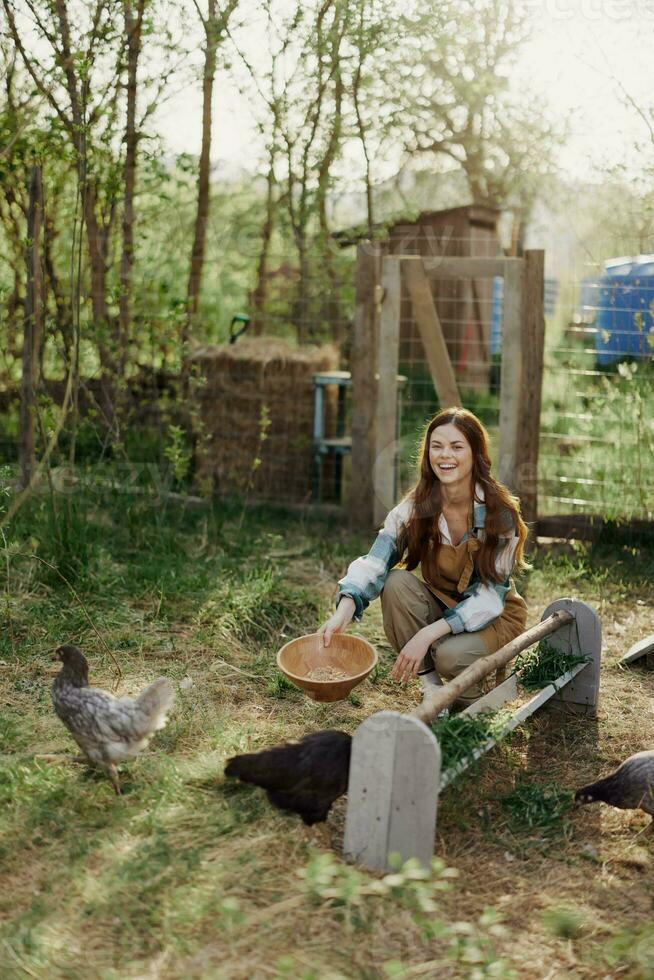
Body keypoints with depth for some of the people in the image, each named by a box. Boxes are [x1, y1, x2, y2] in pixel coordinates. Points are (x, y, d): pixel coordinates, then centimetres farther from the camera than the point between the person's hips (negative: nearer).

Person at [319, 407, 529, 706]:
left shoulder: (499, 514, -21)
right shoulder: (414, 508, -13)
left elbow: (490, 596, -24)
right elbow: (373, 565, -23)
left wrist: (427, 634, -36)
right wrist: (344, 611, -43)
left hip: (496, 616, -3)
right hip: (440, 605, 4)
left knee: (451, 654, -34)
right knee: (397, 582, -26)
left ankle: (474, 701, 3)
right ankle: (432, 688, -12)